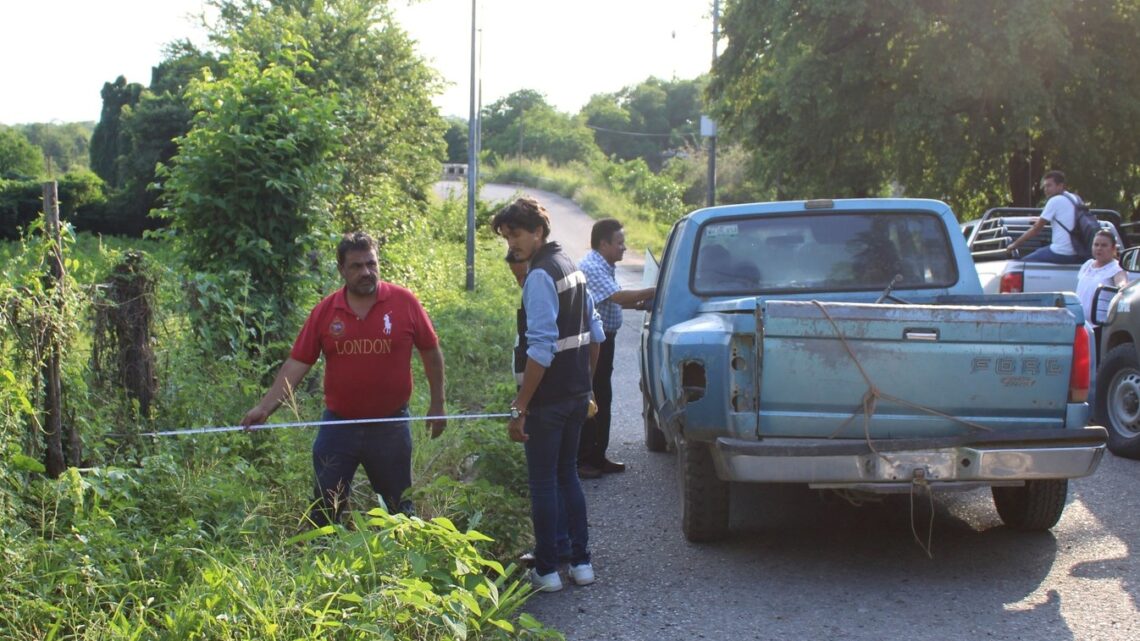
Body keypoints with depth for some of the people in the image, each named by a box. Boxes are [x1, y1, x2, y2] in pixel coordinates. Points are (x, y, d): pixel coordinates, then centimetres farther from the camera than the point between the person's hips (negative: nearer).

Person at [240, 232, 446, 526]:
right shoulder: (325, 311, -4)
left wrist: (437, 404, 3)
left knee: (398, 507, 14)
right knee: (325, 509, 8)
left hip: (391, 427, -1)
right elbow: (297, 363, -3)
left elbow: (431, 352, 2)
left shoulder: (404, 302, -7)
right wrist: (265, 408, -12)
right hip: (338, 424, 1)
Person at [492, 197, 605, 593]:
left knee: (543, 482, 2)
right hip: (577, 394, 9)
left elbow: (542, 349, -24)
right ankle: (581, 563, 22)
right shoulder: (571, 267, 11)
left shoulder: (540, 276, -18)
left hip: (548, 398, -9)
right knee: (568, 474, 18)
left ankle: (546, 571, 9)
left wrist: (520, 408, -22)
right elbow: (595, 333, 17)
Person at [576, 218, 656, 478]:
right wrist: (654, 292, -21)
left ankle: (597, 457, 22)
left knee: (602, 400, 14)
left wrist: (639, 304, 7)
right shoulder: (591, 267, -19)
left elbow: (615, 300, 22)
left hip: (603, 340, 10)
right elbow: (619, 297, -27)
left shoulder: (605, 267, 14)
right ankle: (580, 461, 0)